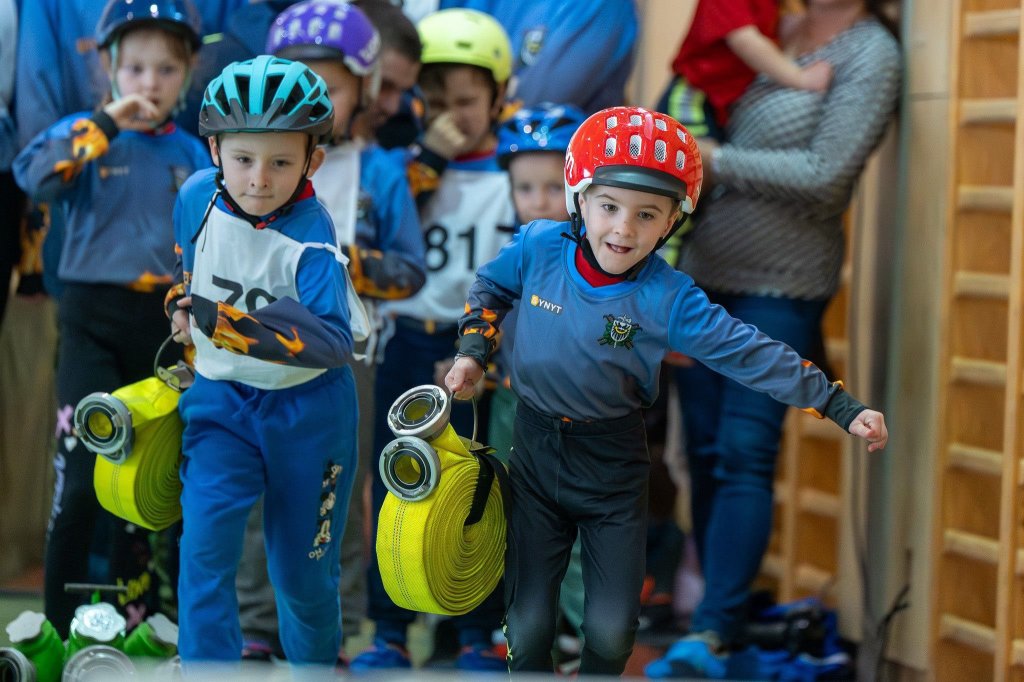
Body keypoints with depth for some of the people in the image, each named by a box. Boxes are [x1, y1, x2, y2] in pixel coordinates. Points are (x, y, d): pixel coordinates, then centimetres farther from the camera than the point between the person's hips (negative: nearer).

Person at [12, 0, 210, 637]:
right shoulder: (84, 134, -2)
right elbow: (35, 175, -23)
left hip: (165, 323, 3)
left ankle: (135, 620, 24)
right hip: (94, 317, -3)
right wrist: (105, 125, -22)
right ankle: (60, 625, 1)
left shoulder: (193, 155, 8)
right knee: (83, 477, -11)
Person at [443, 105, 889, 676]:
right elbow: (492, 287, 11)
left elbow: (752, 353, -17)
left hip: (613, 463, -1)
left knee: (612, 630, 5)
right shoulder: (539, 248, -12)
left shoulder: (669, 299, -17)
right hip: (536, 452, 1)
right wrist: (473, 352, 1)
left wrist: (843, 408, -20)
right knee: (529, 624, 5)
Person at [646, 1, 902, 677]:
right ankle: (722, 604, 18)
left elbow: (825, 174, -16)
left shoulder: (871, 54, -8)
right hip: (704, 272, 6)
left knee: (745, 455, -10)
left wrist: (713, 159, -16)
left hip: (780, 289, -5)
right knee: (705, 450, 7)